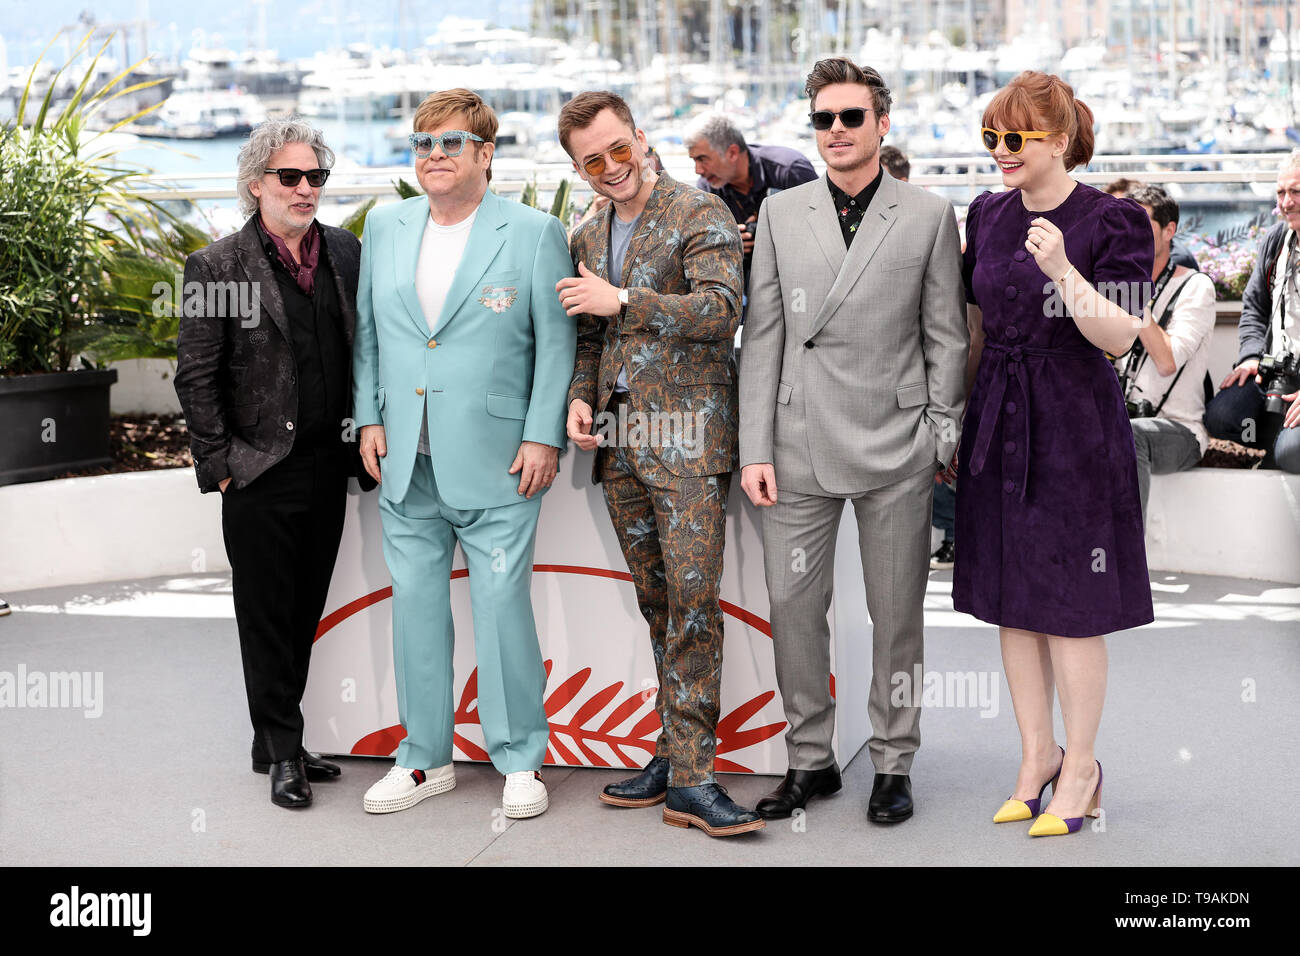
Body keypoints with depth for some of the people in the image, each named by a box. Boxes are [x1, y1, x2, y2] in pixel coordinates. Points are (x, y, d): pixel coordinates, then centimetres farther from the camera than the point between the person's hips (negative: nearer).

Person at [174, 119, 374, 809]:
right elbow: (196, 377, -6)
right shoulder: (217, 268, -6)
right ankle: (282, 752, 13)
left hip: (328, 467, 5)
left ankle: (277, 742, 25)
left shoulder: (346, 252, 8)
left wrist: (365, 438, 8)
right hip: (261, 473, -5)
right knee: (267, 616, 3)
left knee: (304, 612, 12)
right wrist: (221, 461, -8)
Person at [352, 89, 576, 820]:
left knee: (503, 607, -2)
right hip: (407, 465, 5)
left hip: (494, 465, -4)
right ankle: (426, 758, 23)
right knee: (415, 606, 10)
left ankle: (521, 759, 13)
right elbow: (368, 329, 16)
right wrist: (370, 416, 8)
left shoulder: (535, 233, -2)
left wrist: (543, 437, -9)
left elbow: (557, 342, -3)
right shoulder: (385, 227, 12)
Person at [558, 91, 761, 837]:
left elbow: (721, 308, -16)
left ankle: (690, 777, -10)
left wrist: (621, 300, -16)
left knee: (693, 597, -11)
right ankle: (677, 750, 17)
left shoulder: (700, 213, -4)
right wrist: (580, 396, 6)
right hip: (619, 441, 7)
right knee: (658, 603, 10)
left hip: (686, 437, -7)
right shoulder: (588, 238, 18)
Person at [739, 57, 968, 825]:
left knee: (897, 613, 6)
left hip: (895, 447, -2)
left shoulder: (929, 216, 3)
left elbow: (947, 338, 5)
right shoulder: (780, 214, 8)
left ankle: (893, 763, 20)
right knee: (792, 604, 5)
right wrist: (755, 449, 0)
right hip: (801, 444, 2)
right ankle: (811, 759, 20)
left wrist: (943, 438, 0)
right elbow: (763, 336, 5)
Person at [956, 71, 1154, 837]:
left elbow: (1118, 337, -16)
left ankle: (1081, 766, 15)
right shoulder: (988, 215, 8)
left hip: (1075, 428, -6)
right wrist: (955, 422, 16)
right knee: (1011, 599, 10)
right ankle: (1037, 754, 23)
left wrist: (1062, 271, -30)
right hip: (999, 425, 6)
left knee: (1071, 606, 0)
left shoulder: (1110, 222, -9)